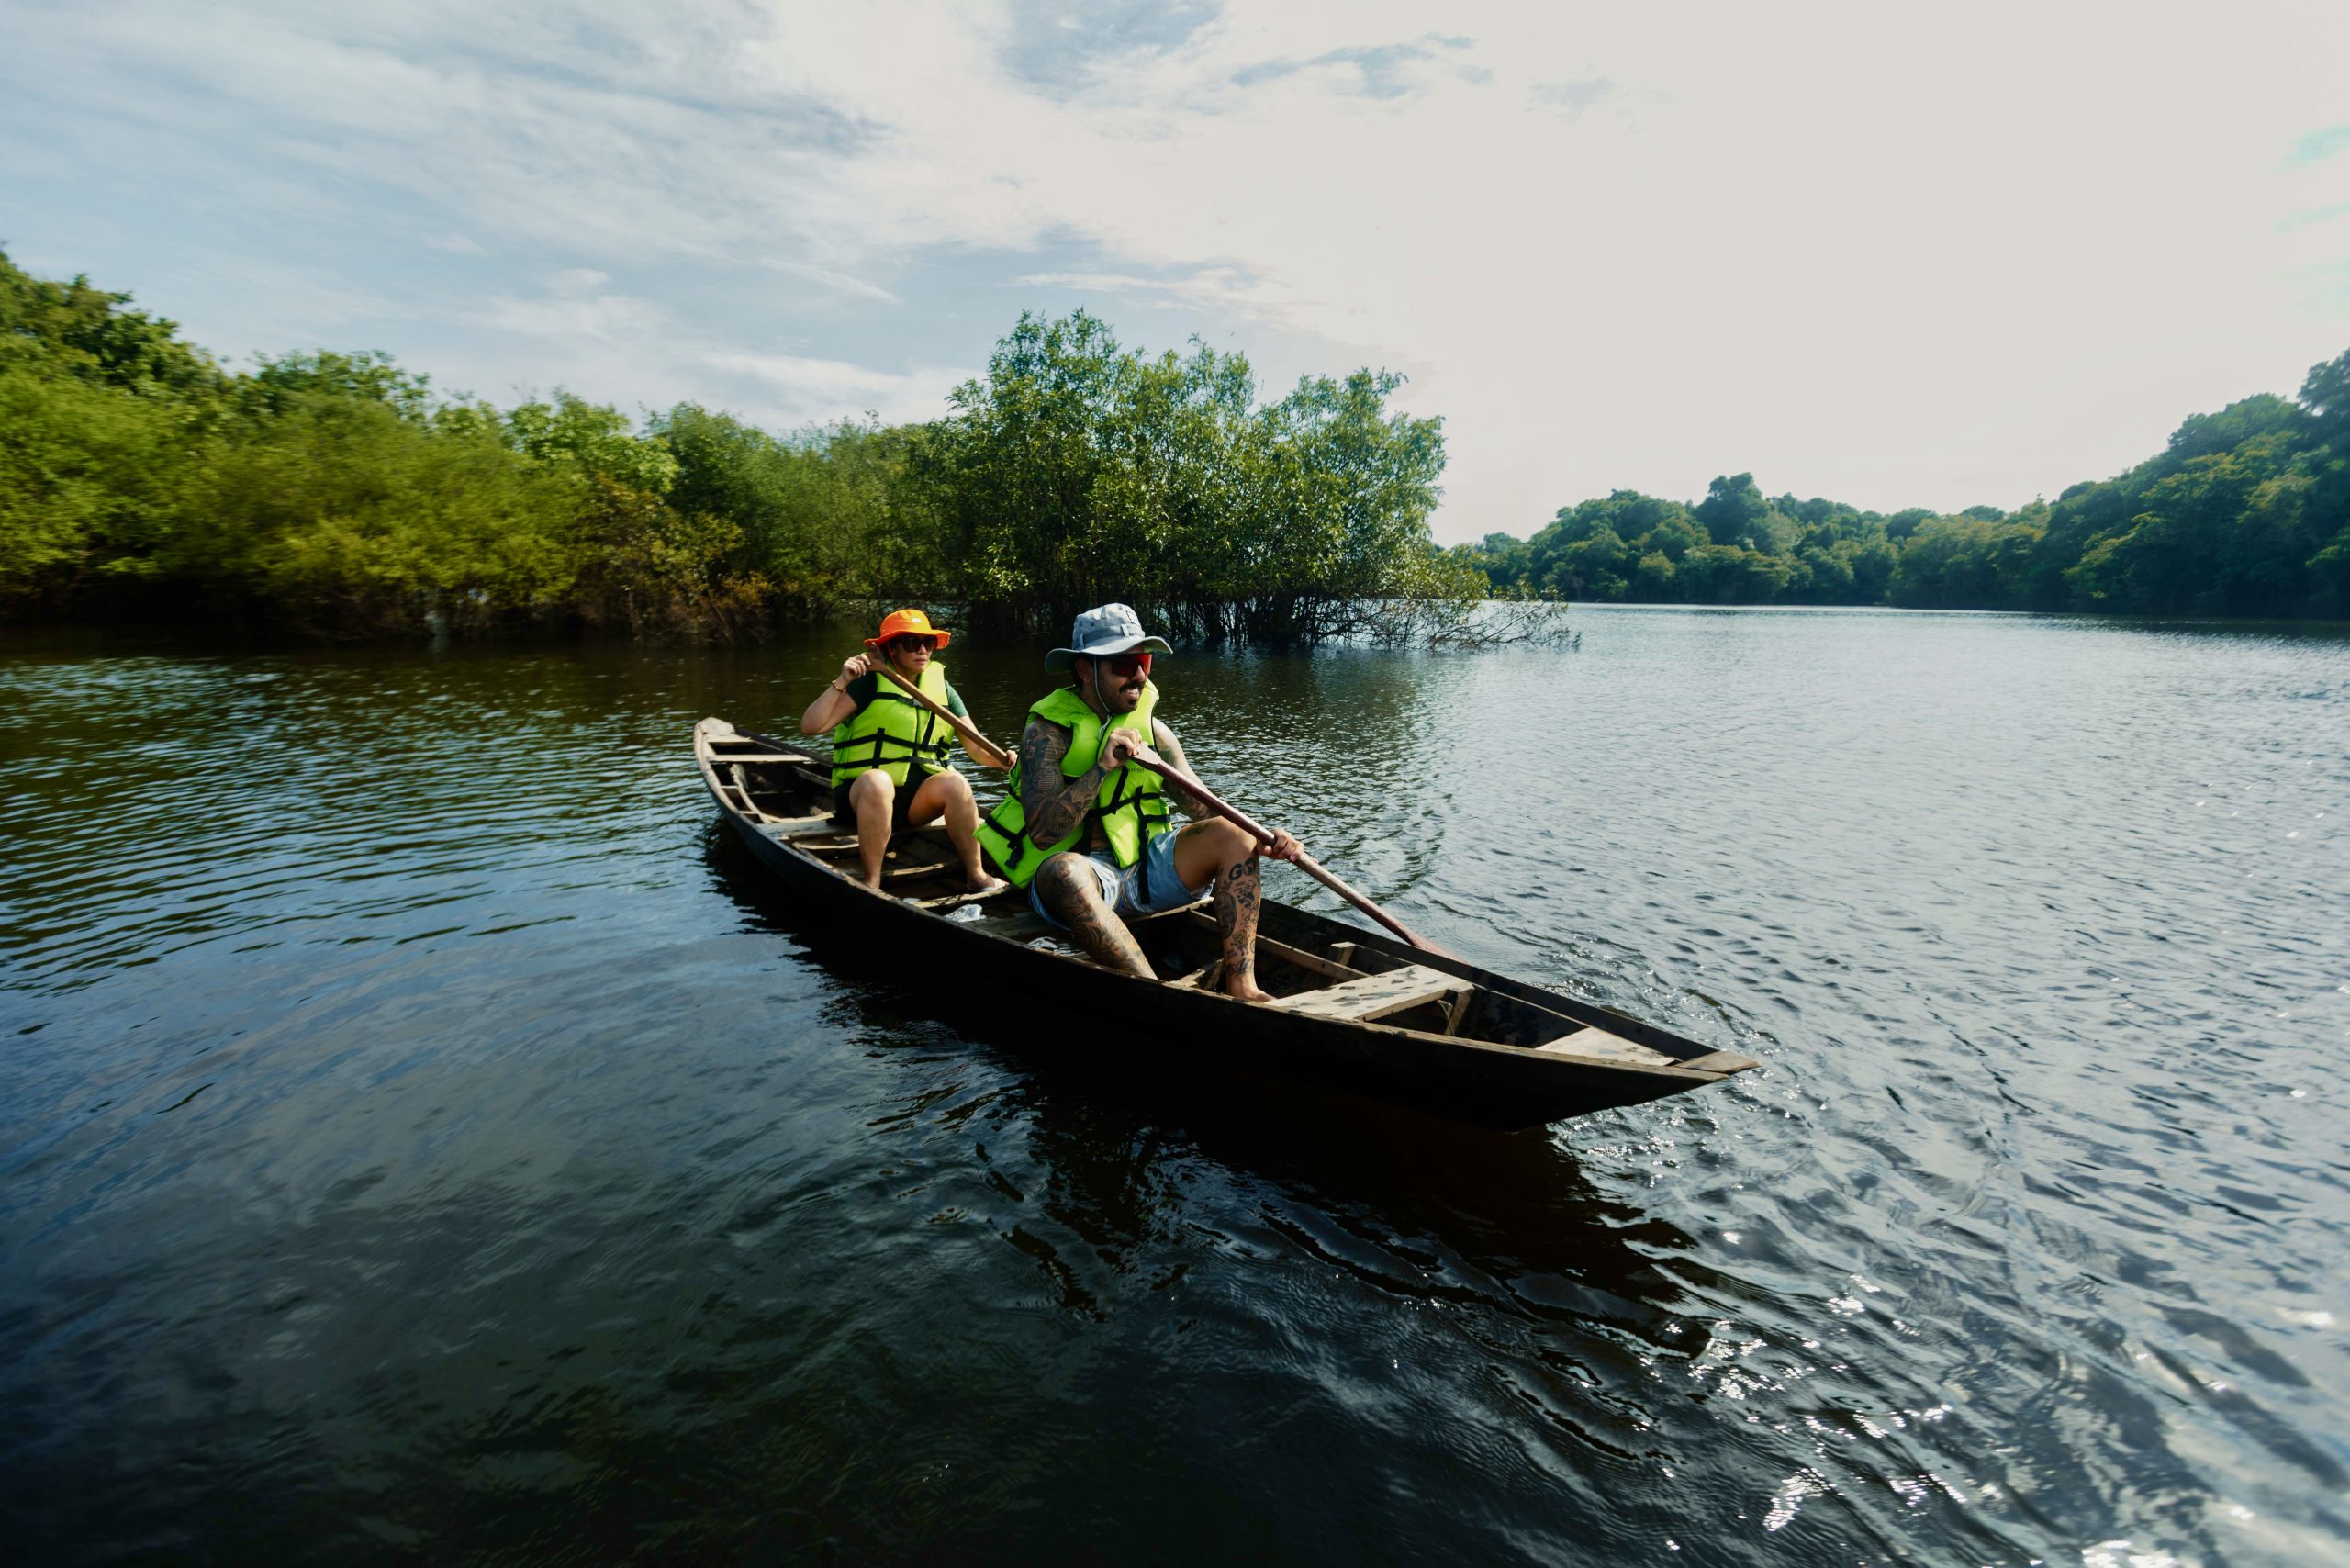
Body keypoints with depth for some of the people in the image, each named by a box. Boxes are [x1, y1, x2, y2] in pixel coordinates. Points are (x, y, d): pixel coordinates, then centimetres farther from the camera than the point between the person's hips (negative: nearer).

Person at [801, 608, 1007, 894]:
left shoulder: (943, 691, 7)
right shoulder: (869, 683, -6)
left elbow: (977, 748, 1)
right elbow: (811, 726, -13)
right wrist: (841, 683, -23)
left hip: (915, 800, 4)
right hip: (864, 795, -3)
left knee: (955, 783, -26)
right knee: (877, 780, -37)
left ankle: (975, 874, -16)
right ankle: (871, 882, -29)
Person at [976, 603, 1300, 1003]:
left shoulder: (1153, 730, 8)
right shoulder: (1046, 733, -6)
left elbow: (1205, 809, 2)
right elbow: (1042, 832, -18)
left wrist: (1262, 839, -16)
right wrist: (1102, 768, -26)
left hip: (1144, 870, 5)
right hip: (1081, 876, -5)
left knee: (1232, 833, -15)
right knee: (1062, 870, -38)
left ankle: (1241, 986, -23)